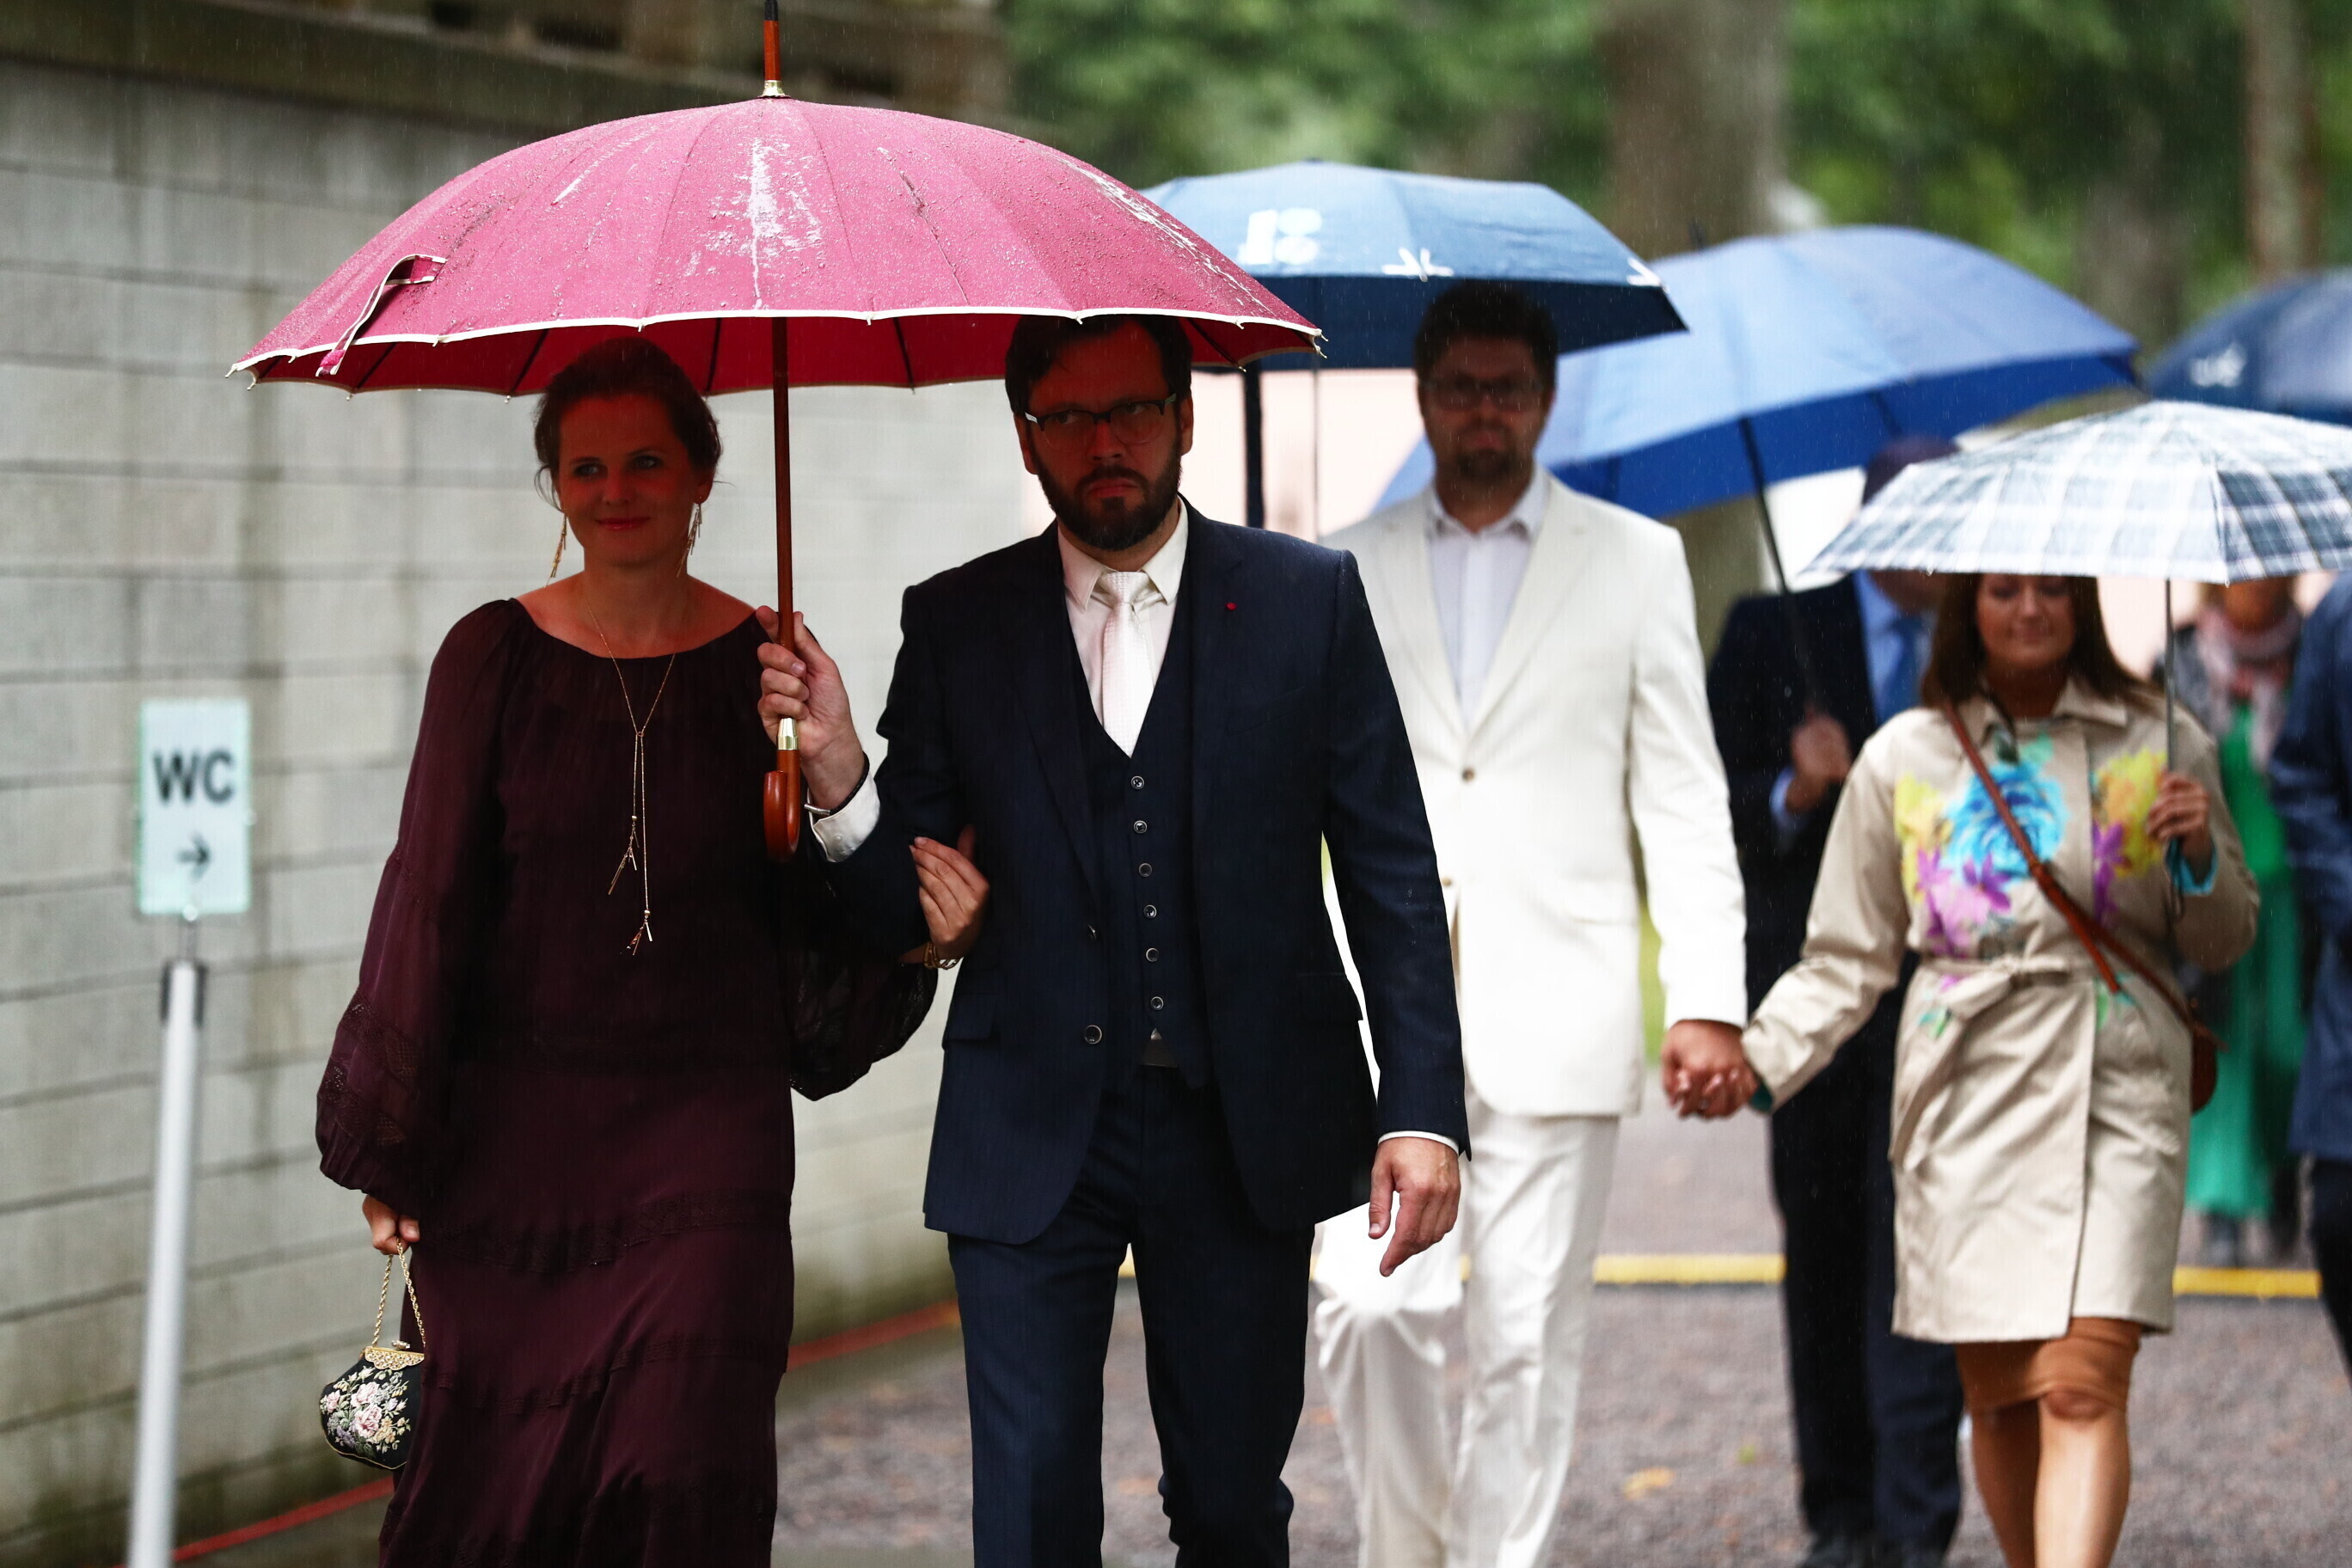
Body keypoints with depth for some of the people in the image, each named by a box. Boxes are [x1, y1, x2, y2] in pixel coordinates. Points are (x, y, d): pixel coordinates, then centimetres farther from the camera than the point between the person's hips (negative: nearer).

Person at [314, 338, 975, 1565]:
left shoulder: (762, 665, 4)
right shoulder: (495, 657, 2)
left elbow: (815, 912, 11)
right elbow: (430, 895, 3)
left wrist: (917, 937, -10)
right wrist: (388, 1141, 1)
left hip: (707, 1130, 0)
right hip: (514, 1130, 0)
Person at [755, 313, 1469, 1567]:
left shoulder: (1307, 600, 2)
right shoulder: (959, 624, 4)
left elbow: (1392, 873, 2)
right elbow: (899, 905, 2)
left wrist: (1423, 1109, -6)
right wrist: (836, 772, -19)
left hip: (1244, 1131, 0)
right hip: (1032, 1134, 0)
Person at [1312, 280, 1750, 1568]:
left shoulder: (1634, 562, 10)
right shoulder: (1348, 571, 12)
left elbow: (1683, 795, 7)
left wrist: (1706, 998, -2)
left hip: (1554, 1013, 0)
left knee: (1526, 1339, -2)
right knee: (1371, 1304, -12)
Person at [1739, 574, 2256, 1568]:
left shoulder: (2160, 744, 9)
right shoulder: (1902, 759, 9)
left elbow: (2223, 942, 15)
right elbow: (1846, 959, 14)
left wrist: (2200, 853, -5)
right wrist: (1752, 1059, -1)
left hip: (2115, 1089, -2)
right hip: (1967, 1097, 2)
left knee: (2083, 1381, -16)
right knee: (1996, 1393, 1)